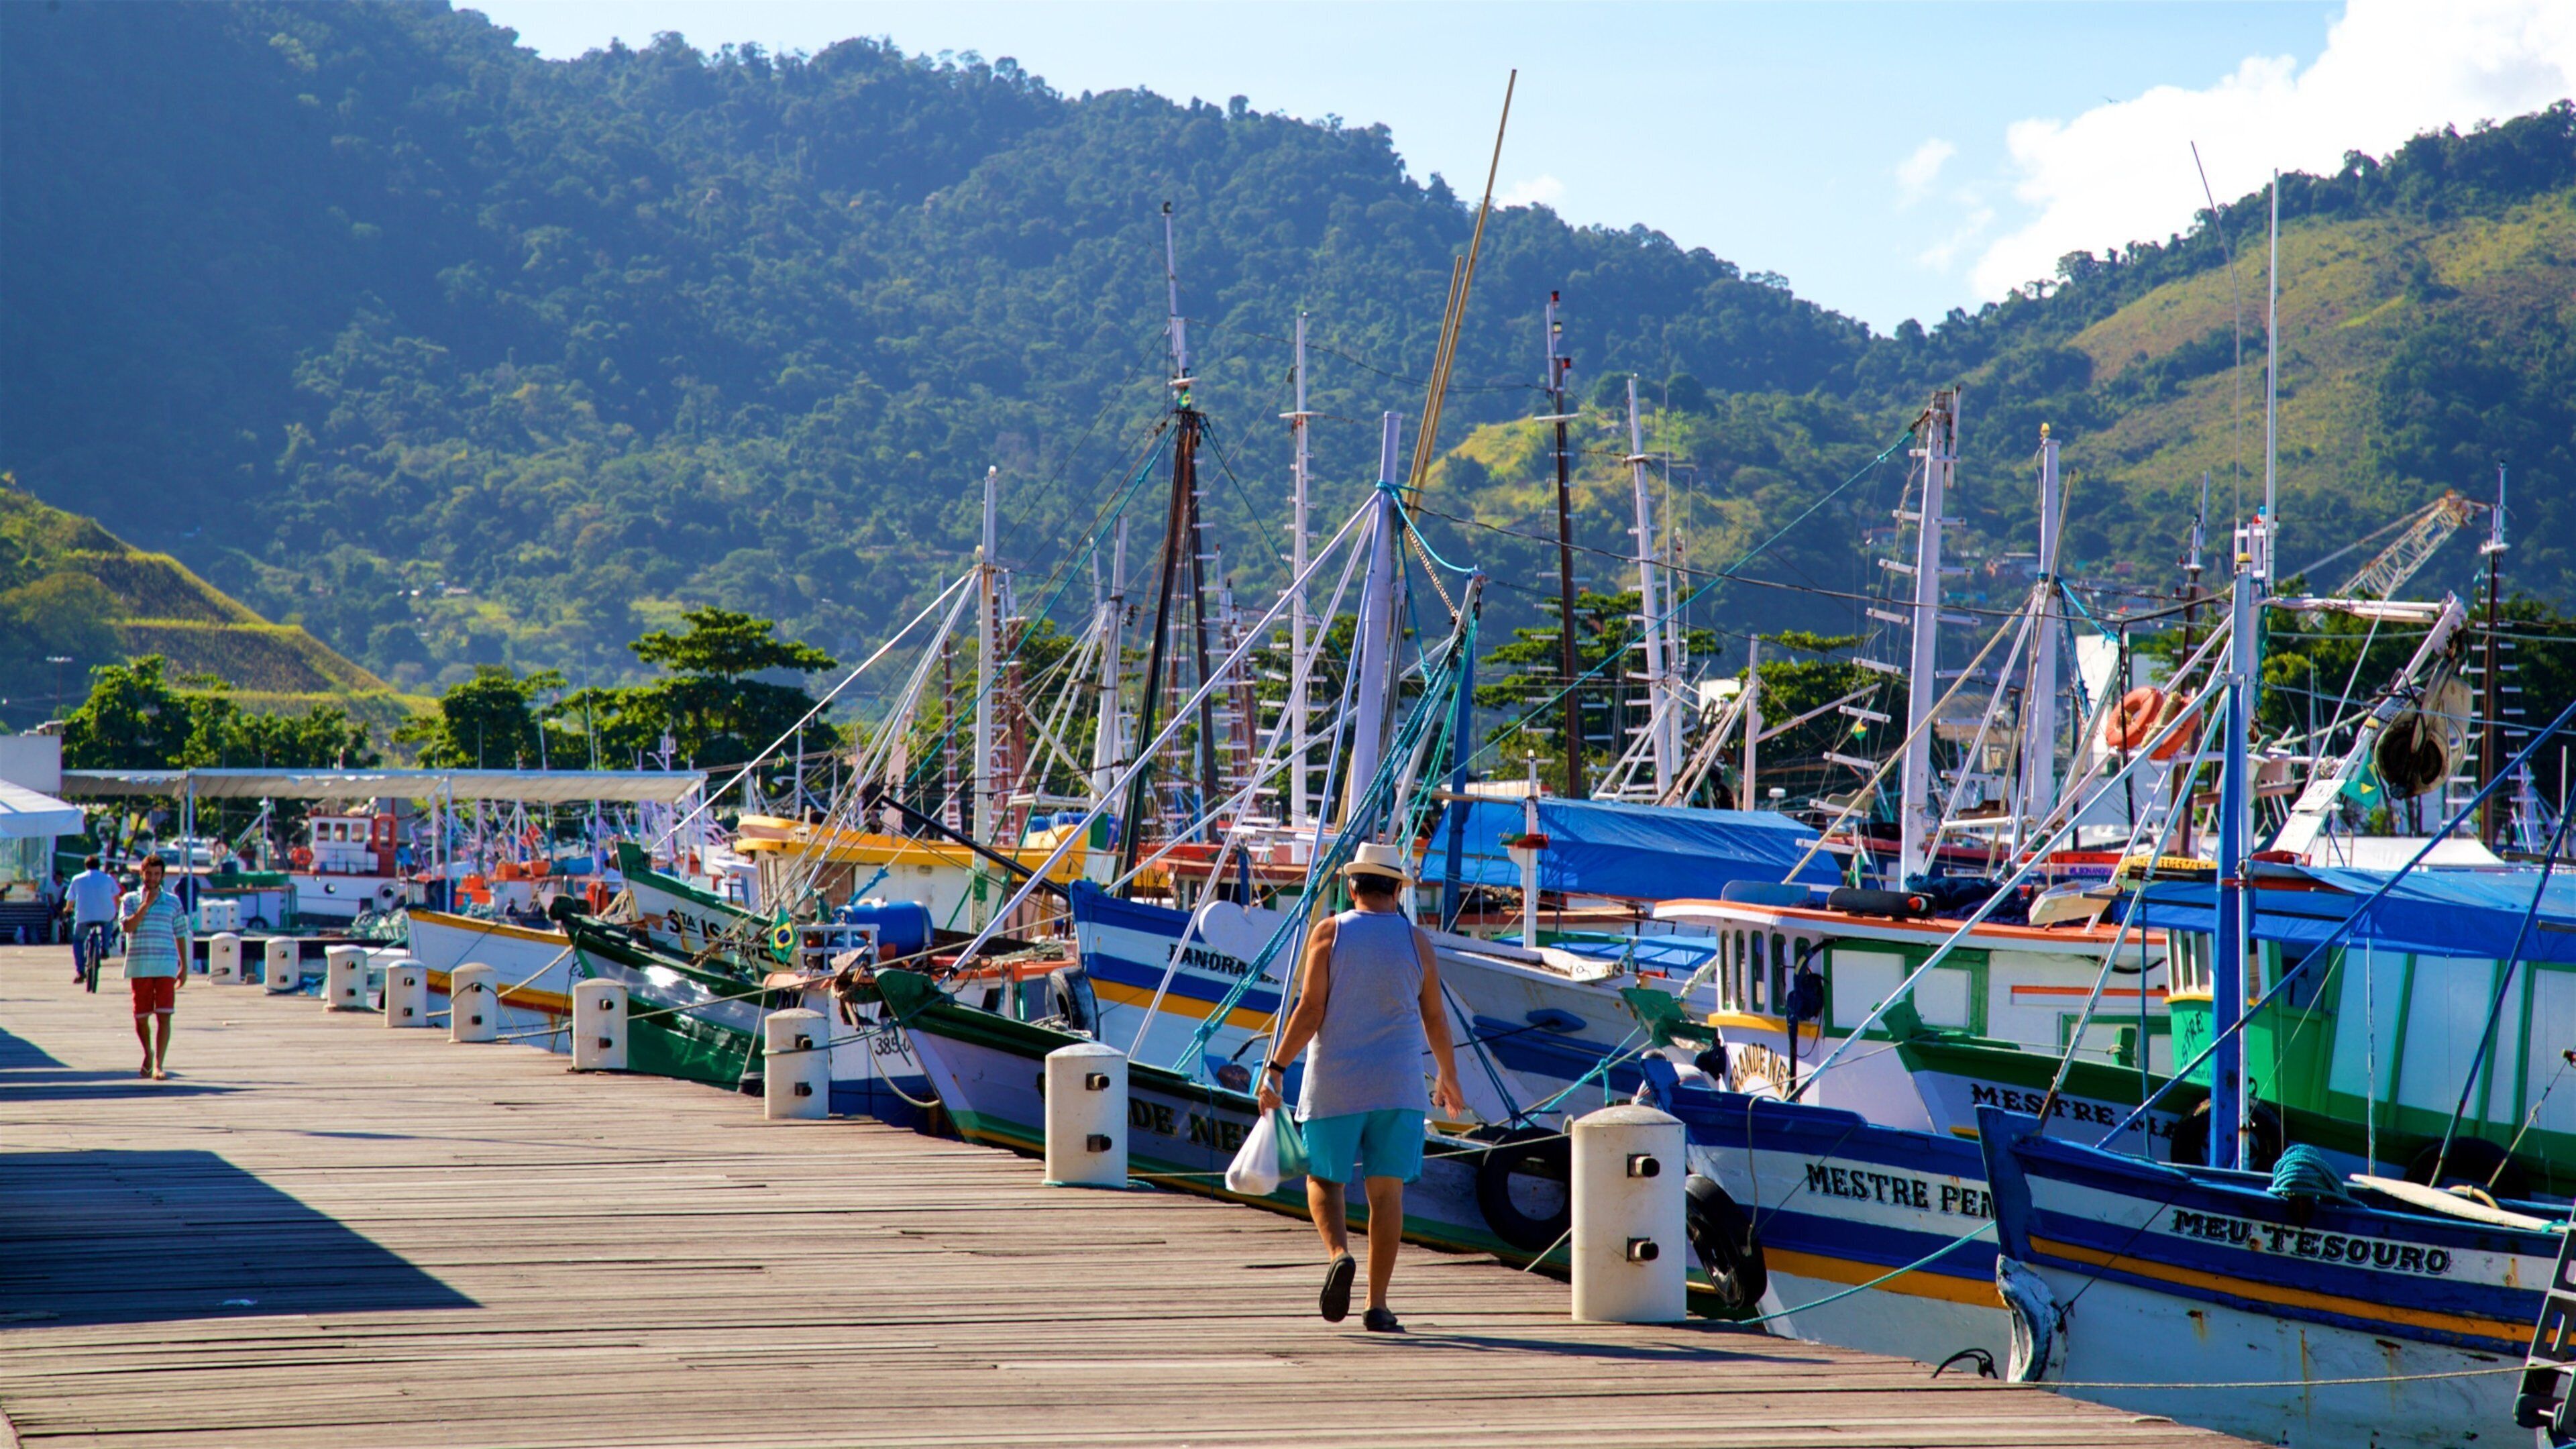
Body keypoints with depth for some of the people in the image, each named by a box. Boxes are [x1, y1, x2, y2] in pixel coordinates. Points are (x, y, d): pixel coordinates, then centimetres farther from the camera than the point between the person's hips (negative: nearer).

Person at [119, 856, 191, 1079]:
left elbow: (180, 935, 13)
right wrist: (147, 903, -12)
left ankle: (159, 1065, -10)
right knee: (141, 1017, 6)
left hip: (166, 966, 0)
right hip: (139, 966, 0)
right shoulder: (131, 899, 7)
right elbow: (128, 926, -10)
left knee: (164, 1016, -10)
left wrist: (184, 966, 9)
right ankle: (148, 1053, 34)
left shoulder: (172, 901, 10)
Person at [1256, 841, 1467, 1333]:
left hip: (1334, 1084, -1)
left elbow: (1310, 1011, -9)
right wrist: (1449, 1077, 22)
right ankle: (1377, 1306, 2)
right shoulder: (1416, 942, 3)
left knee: (1325, 1178, 13)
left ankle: (1338, 1254, -16)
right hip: (1398, 1087, 1)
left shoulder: (1329, 933, -3)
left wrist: (1276, 1070, -4)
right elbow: (1434, 1020, 8)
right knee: (1386, 1190, 4)